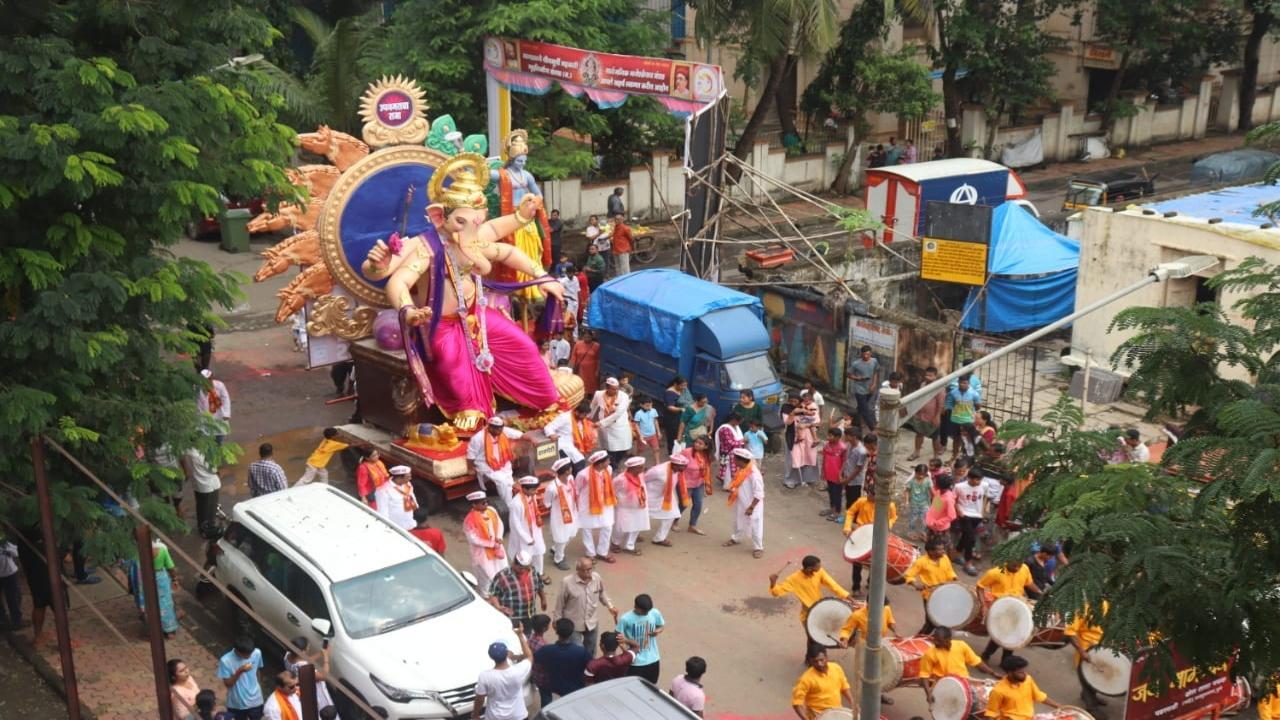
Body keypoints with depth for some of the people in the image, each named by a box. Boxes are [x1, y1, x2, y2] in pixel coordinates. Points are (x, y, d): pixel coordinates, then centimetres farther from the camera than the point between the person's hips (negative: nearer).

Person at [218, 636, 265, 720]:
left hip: (255, 700, 2)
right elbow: (227, 683, -19)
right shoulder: (225, 661, -26)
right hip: (237, 703, -2)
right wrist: (239, 671, -35)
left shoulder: (257, 653, -17)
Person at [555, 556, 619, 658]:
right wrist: (558, 622, -3)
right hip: (574, 624, -4)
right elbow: (560, 603, -12)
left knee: (590, 653, 21)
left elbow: (602, 593, 8)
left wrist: (610, 606, -3)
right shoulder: (567, 582, -24)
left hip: (592, 623, 4)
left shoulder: (597, 578, -13)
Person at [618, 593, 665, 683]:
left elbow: (662, 626, 9)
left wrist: (658, 631, -14)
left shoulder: (655, 613, -9)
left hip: (653, 660, 4)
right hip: (635, 662, -4)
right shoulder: (625, 619, -19)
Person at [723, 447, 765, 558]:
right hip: (740, 504, 9)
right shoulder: (741, 470, -3)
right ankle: (734, 538, 50)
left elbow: (759, 494, -26)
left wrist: (751, 508, -24)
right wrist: (732, 490, 0)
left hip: (752, 506, -9)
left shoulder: (754, 474, -30)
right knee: (738, 522, 28)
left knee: (755, 527, 4)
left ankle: (758, 548, 19)